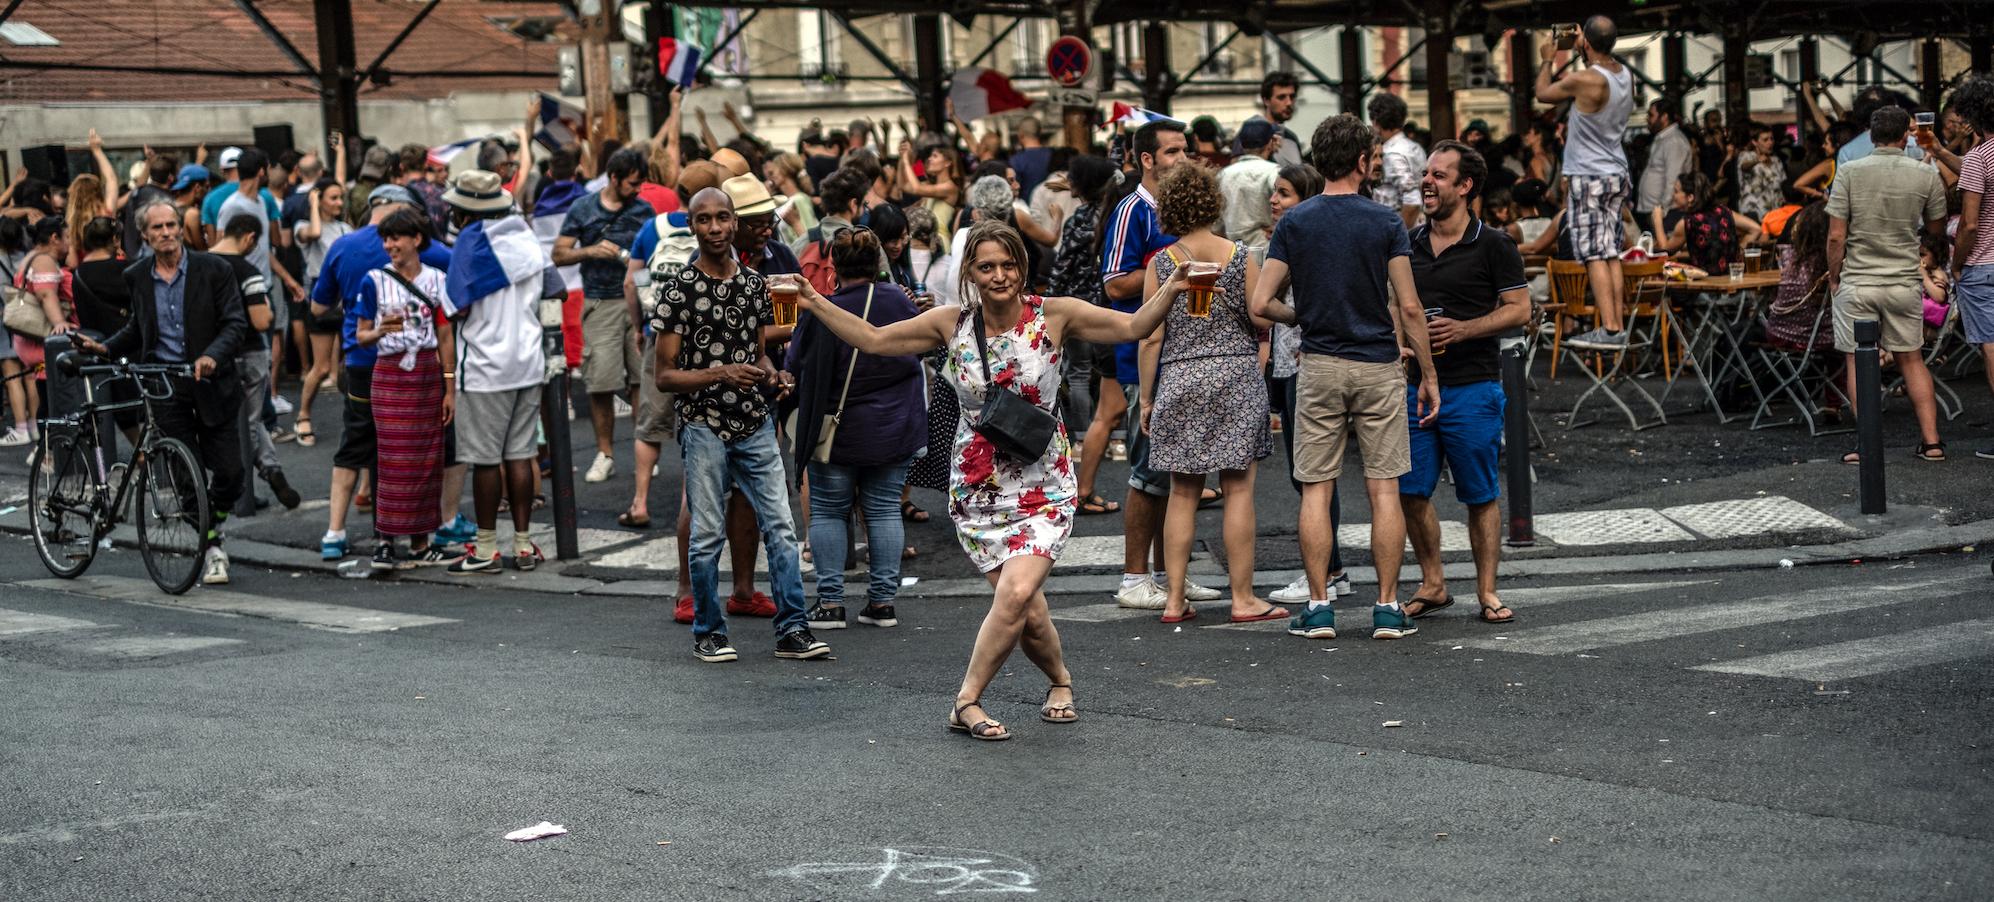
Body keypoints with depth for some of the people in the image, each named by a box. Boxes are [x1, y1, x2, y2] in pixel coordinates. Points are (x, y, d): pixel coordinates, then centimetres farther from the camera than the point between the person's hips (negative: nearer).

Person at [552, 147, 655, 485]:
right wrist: (591, 251, -10)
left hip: (639, 301, 1)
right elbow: (559, 255, 6)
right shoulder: (582, 210, 6)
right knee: (601, 383, -3)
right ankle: (605, 454, 7)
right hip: (601, 305, -1)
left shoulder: (644, 210, 11)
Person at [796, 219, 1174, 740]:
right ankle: (1060, 681, 27)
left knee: (1016, 594, -20)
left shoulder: (1053, 316, -3)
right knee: (1024, 606, -3)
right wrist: (814, 304, 0)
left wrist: (1170, 290, -22)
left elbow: (1133, 327, -6)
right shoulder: (952, 324, 2)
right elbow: (873, 340, 8)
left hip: (1043, 486, -1)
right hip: (977, 487, 2)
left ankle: (967, 701, -3)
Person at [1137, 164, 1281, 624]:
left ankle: (1175, 599, 8)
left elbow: (1151, 336, -1)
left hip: (1179, 380, 1)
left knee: (1183, 494, 7)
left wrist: (1146, 398, 6)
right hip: (1236, 378, -1)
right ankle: (1243, 598, 3)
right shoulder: (1241, 257, -3)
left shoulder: (1160, 264, -2)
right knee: (1238, 490, 2)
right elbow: (1262, 318, -5)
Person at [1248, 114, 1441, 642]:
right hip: (1379, 367, -1)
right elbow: (1409, 308, -7)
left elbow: (1260, 304, -3)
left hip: (1319, 369, 1)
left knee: (1316, 490, 5)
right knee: (1383, 490, 3)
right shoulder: (1385, 223, -5)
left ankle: (1318, 607, 4)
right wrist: (1429, 375, 1)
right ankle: (1387, 608, 4)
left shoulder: (1294, 223, 0)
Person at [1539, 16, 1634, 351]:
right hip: (1617, 173, 8)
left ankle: (1610, 329, -12)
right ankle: (1618, 328, 9)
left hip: (1587, 177, -8)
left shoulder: (1584, 80, -20)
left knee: (1594, 256, -8)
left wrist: (1548, 61, 12)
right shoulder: (1624, 75, 4)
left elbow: (1542, 93, -4)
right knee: (1611, 254, 10)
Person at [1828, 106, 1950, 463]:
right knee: (1911, 359, 14)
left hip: (1857, 283, -2)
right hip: (1904, 283, 2)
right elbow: (1937, 228, 10)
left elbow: (1836, 236, -10)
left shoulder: (1849, 172, -9)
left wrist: (1833, 275, 4)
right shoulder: (1926, 176, -4)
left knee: (1859, 363, 6)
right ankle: (1931, 440, 13)